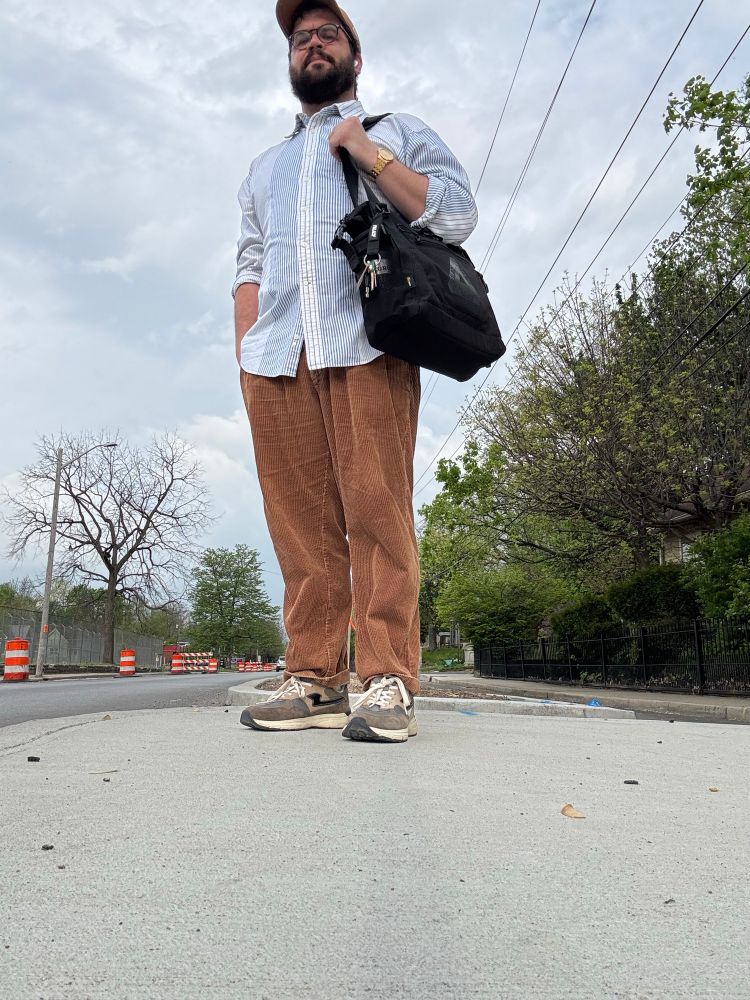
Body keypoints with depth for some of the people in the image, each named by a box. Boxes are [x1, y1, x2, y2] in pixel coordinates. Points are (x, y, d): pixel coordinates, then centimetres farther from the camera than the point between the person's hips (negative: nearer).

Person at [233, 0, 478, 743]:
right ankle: (314, 682, 0)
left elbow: (456, 216, 5)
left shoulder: (398, 131, 21)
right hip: (276, 356, 4)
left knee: (377, 512, -13)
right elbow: (249, 265, 24)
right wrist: (244, 353, 9)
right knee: (301, 522, -4)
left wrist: (366, 152, 1)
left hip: (365, 347, -4)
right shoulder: (264, 167, 34)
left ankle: (388, 683, -10)